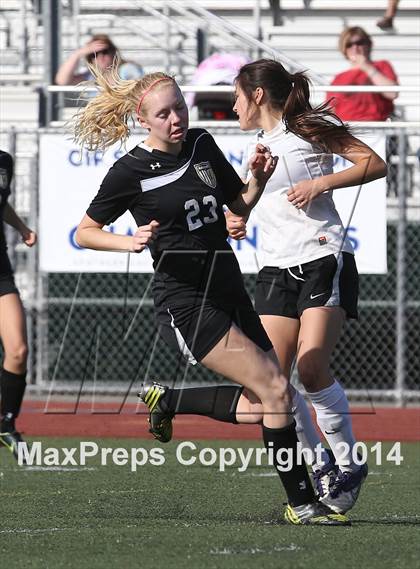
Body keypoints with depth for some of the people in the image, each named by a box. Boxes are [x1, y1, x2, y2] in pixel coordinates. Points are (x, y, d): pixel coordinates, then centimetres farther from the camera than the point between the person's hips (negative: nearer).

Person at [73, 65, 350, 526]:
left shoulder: (202, 144, 7)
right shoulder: (131, 171, -9)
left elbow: (239, 204, 18)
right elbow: (84, 233, -1)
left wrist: (258, 178, -3)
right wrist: (131, 242, -19)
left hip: (227, 289, 7)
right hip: (184, 300, -7)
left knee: (262, 406, 2)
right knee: (274, 389, -16)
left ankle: (165, 400, 22)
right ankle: (301, 502, -6)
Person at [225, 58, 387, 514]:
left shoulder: (309, 128, 0)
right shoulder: (255, 149, 21)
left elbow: (375, 164, -4)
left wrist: (322, 183, -14)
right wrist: (235, 222, 16)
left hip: (324, 262, -7)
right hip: (276, 271, 7)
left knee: (312, 372, -19)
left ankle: (348, 464, -4)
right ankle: (320, 465, 7)